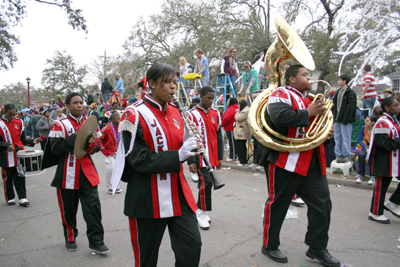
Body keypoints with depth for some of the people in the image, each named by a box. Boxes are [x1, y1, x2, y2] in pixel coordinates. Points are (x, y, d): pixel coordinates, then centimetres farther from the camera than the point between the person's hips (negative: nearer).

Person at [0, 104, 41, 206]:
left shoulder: (19, 122, 9)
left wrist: (32, 141, -1)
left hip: (20, 155, 2)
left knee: (20, 176, 1)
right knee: (8, 177, 8)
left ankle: (22, 198, 5)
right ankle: (10, 198, 22)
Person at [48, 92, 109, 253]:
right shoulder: (60, 125, -4)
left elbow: (98, 145, 12)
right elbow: (55, 149, -13)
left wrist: (93, 144, -12)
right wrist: (76, 137, -20)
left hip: (87, 173, 2)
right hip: (67, 174, -2)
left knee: (93, 207, -2)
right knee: (68, 208, 11)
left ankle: (96, 241, 9)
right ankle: (70, 238, 33)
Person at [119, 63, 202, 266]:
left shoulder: (174, 112, 8)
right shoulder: (136, 115, -13)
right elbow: (140, 160, -18)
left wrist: (190, 147, -5)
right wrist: (178, 156, -25)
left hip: (177, 194, 6)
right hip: (148, 200, -5)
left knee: (192, 245, 5)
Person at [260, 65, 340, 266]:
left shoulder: (308, 99, 22)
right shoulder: (282, 94, -7)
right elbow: (280, 117, -28)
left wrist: (326, 133, 11)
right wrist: (308, 113, -18)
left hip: (312, 163, 9)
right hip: (286, 162, -8)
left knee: (322, 203, 9)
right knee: (278, 204, 5)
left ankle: (317, 248, 26)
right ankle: (270, 246, 23)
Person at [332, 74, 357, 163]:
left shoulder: (351, 93, -8)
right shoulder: (338, 92, 16)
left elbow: (351, 107, -14)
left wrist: (345, 120, -18)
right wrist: (334, 117, 9)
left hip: (346, 120, -8)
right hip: (337, 119, 8)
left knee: (346, 138, -2)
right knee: (337, 138, 11)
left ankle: (347, 155, 9)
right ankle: (339, 155, 19)